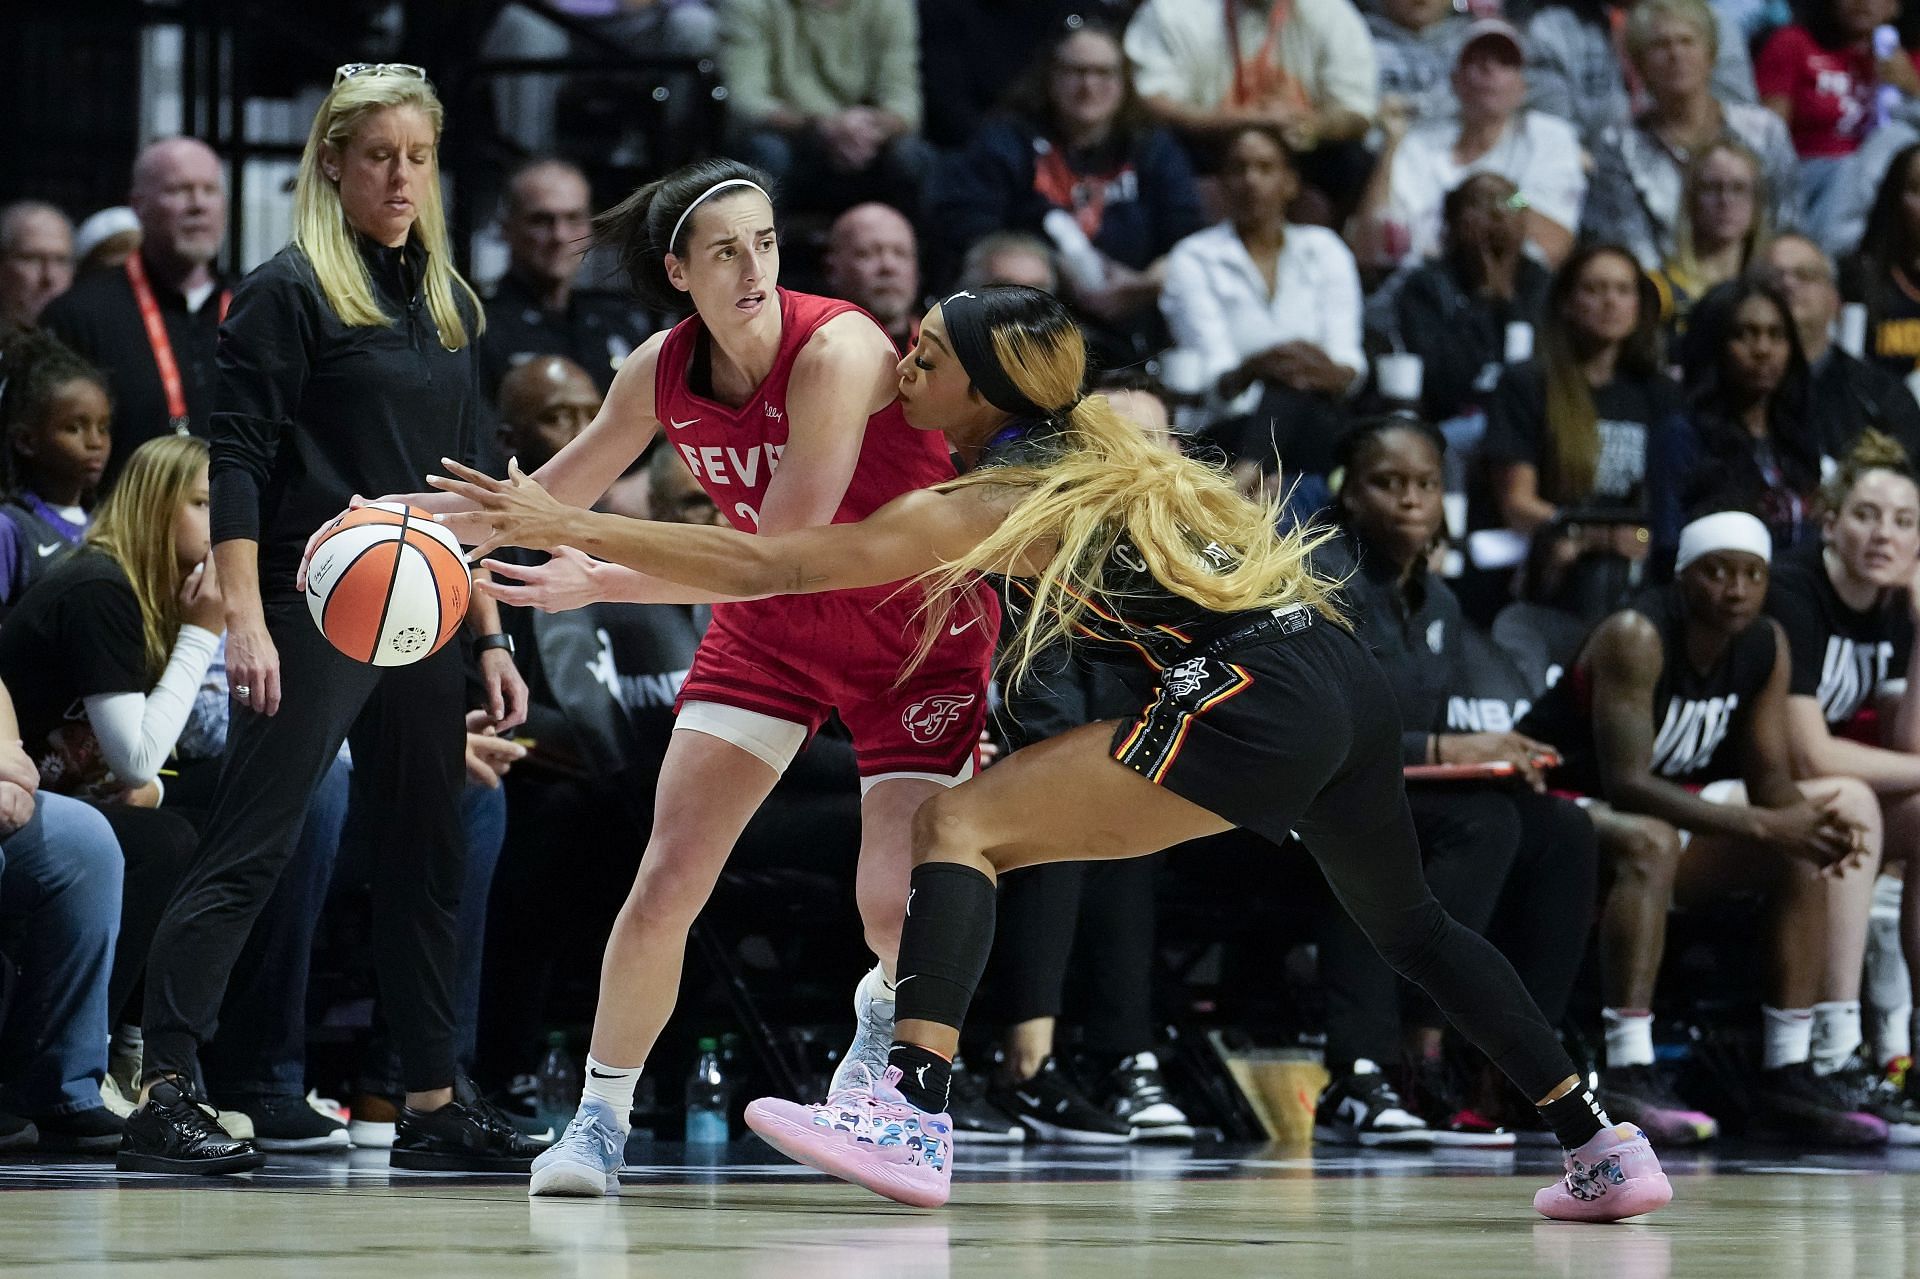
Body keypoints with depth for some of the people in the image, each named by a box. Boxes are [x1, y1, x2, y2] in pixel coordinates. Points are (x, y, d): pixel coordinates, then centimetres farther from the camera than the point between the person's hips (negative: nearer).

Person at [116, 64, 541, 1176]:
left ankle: (436, 1104, 16)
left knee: (429, 858, 9)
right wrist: (246, 620, -20)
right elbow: (238, 459, -11)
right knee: (250, 851, -10)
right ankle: (164, 1096, -10)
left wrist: (490, 635, 16)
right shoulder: (290, 291, -5)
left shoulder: (448, 302, 16)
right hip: (313, 615, -7)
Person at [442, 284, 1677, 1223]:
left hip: (1254, 706, -9)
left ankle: (914, 1117, -22)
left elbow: (762, 565, -7)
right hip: (1349, 682, 9)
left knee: (962, 823, -8)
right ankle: (1604, 1147, 33)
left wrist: (564, 526, -5)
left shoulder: (989, 506, -5)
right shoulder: (1101, 444, 18)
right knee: (1407, 920, 30)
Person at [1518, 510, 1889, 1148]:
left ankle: (1787, 1074, -5)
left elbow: (1769, 775, 2)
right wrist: (1763, 825, -35)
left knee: (1803, 858, -3)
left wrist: (1808, 821, -24)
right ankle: (1628, 1076, -42)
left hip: (1664, 805, 8)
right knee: (1651, 841, -38)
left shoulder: (1766, 647, -2)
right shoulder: (1635, 637, -25)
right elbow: (1626, 782, -32)